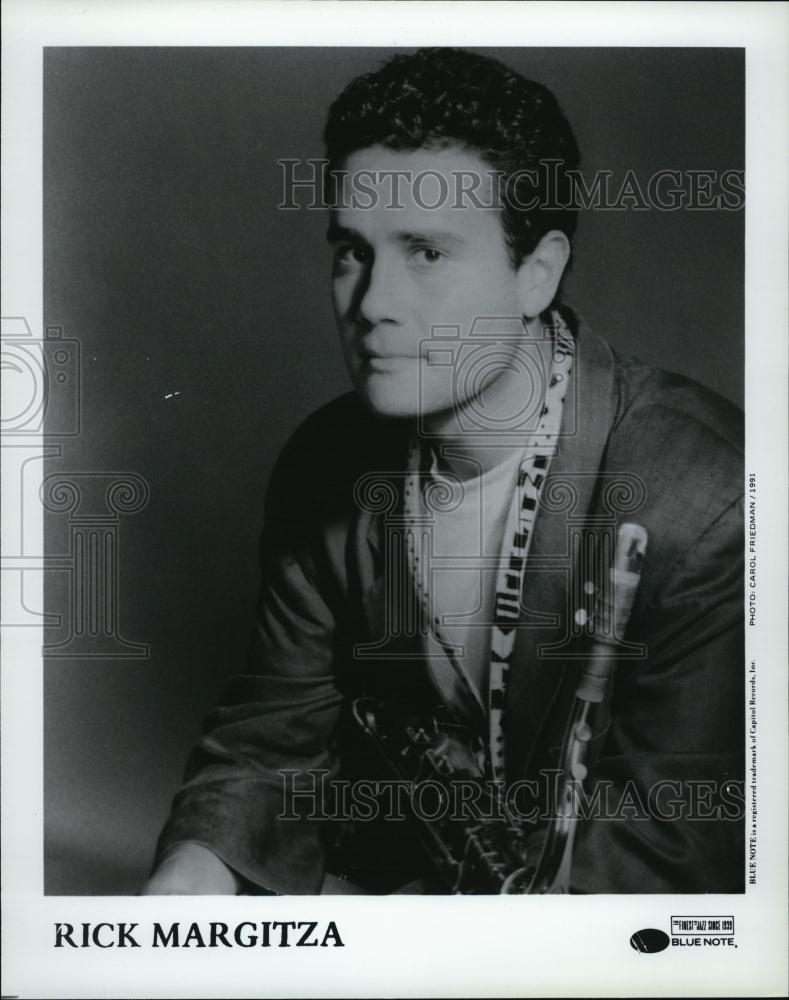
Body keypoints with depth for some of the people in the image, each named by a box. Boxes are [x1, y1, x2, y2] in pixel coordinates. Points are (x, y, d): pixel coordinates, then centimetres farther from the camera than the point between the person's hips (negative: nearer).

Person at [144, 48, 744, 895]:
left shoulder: (705, 505, -24)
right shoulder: (324, 467, -4)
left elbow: (669, 841, -21)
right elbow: (277, 730, 2)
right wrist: (196, 867, -18)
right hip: (390, 870, 4)